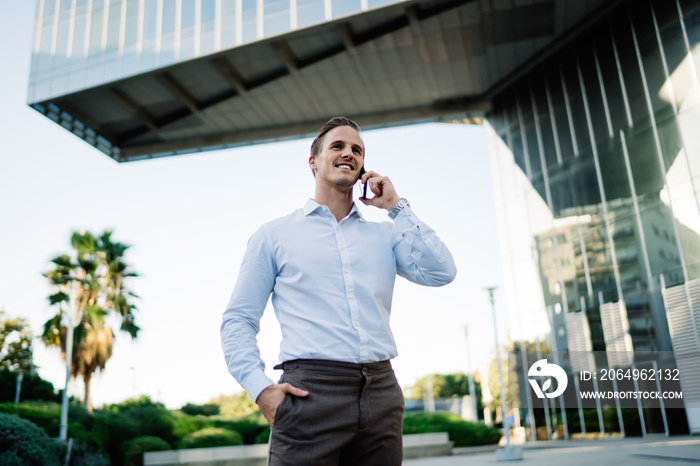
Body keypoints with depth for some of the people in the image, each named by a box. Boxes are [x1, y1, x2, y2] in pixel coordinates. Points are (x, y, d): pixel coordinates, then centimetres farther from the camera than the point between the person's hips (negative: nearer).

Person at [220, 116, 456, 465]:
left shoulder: (383, 234, 18)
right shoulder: (274, 235, 10)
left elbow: (441, 273, 3)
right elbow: (238, 320, 7)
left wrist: (397, 207, 8)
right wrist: (260, 388, -8)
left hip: (382, 395, 3)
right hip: (310, 394, -3)